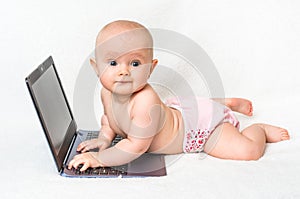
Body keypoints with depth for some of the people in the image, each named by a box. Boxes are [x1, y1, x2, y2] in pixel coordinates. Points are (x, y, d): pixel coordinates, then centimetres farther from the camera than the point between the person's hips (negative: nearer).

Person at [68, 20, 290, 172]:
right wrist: (105, 138, -13)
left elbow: (136, 147, -39)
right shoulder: (107, 92, -17)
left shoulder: (145, 101, -42)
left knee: (249, 151, -16)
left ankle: (259, 129, 16)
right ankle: (228, 103, 53)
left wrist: (99, 158, -36)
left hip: (201, 123, -8)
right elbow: (109, 117, 5)